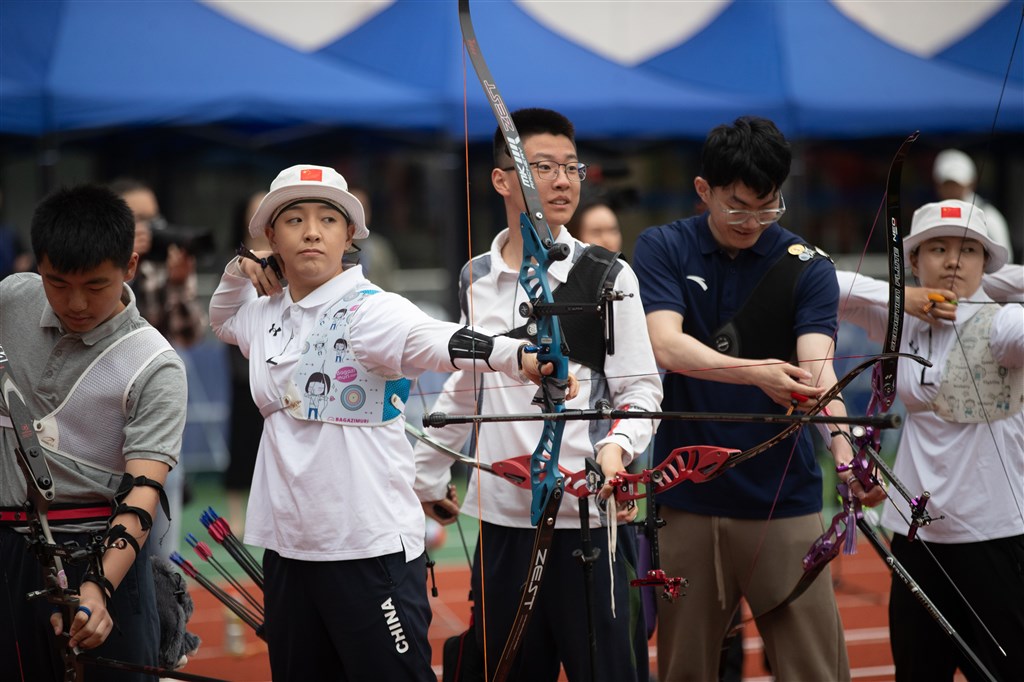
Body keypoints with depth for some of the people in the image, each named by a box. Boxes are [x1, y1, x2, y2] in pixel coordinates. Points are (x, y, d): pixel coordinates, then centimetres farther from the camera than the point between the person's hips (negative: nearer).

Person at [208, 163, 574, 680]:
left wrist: (516, 354, -51)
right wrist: (237, 273, 13)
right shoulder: (266, 314, 11)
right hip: (287, 546, 7)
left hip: (370, 549, -7)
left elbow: (434, 340, -31)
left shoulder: (369, 310, -10)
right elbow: (223, 321, 35)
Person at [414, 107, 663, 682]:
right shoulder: (476, 279, 10)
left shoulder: (607, 277, -3)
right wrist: (428, 475, 25)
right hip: (501, 517, 4)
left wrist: (617, 446, -22)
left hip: (588, 521, -4)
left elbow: (642, 390, -3)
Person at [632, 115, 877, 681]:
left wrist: (846, 454, -34)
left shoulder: (807, 267, 0)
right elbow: (666, 346, -15)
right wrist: (756, 372, -32)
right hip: (688, 500, 0)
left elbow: (816, 368, -14)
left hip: (784, 502, 0)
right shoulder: (662, 249, 1)